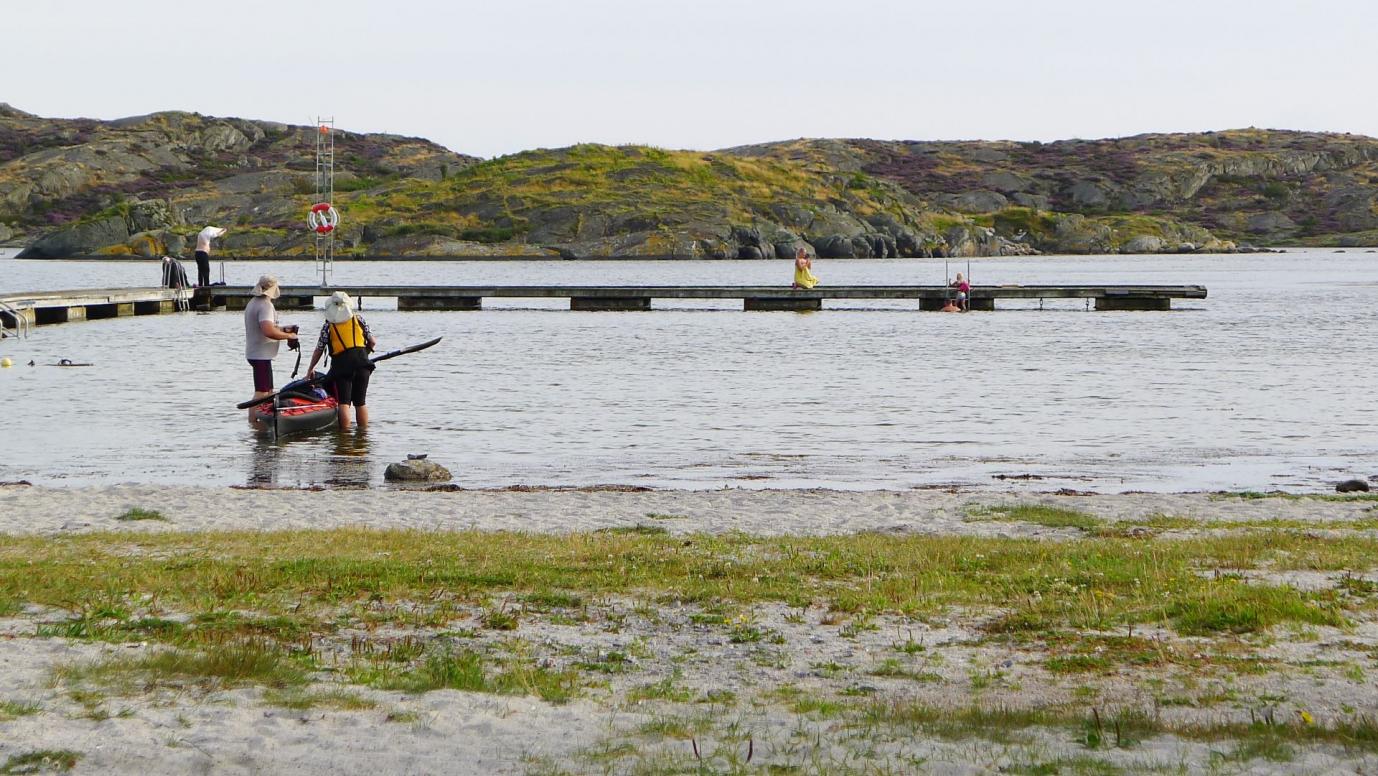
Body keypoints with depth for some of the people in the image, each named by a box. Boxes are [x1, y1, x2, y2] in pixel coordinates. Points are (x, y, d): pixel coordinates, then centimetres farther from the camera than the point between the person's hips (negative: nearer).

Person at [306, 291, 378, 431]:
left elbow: (318, 350, 12)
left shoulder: (328, 327, 6)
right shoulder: (359, 320, 9)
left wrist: (310, 369, 26)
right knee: (360, 402, 10)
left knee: (344, 403, 0)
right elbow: (373, 342, 11)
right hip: (362, 363, 2)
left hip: (341, 365, -2)